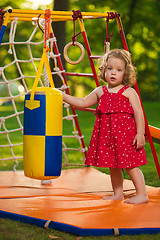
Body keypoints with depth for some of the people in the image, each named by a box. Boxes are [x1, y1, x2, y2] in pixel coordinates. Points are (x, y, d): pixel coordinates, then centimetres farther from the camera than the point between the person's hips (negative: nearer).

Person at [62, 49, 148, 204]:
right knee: (113, 166, 13)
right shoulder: (100, 92, 11)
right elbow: (83, 103, 20)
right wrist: (62, 96, 17)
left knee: (129, 165, -7)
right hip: (107, 134, 6)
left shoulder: (128, 92, -5)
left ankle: (142, 194, 1)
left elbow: (138, 113, -8)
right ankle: (118, 194, 25)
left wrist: (140, 134, -16)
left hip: (125, 133, -6)